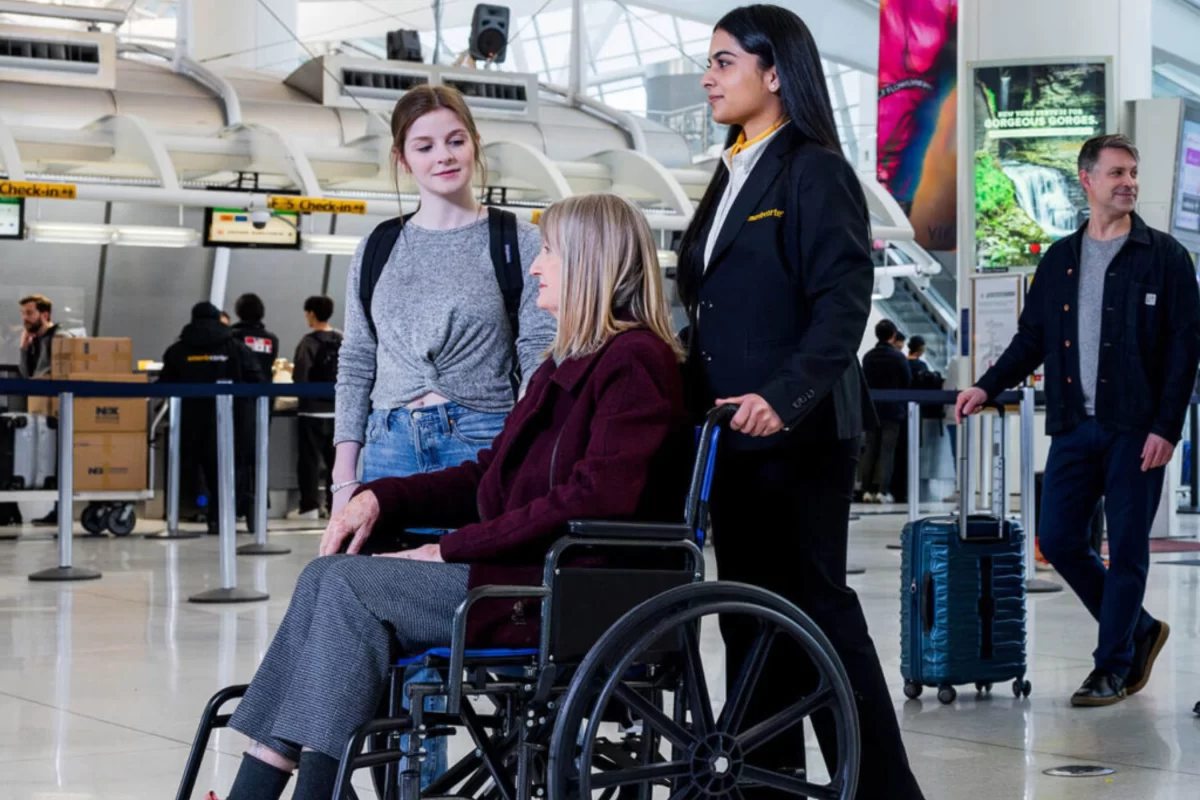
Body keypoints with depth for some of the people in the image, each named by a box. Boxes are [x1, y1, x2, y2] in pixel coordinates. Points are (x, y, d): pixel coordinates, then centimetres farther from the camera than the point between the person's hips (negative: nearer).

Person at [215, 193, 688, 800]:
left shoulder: (636, 361, -9)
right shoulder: (565, 367, 21)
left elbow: (594, 500, -19)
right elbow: (488, 477, 23)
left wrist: (455, 548, -16)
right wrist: (380, 498, 6)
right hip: (528, 574, 9)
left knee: (347, 588, -18)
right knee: (327, 580, -8)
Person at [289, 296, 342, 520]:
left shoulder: (309, 342, -13)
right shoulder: (342, 340, 5)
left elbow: (300, 378, -16)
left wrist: (293, 372, 4)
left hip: (313, 409, -5)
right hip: (337, 409, 5)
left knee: (310, 458, -1)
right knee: (335, 458, 11)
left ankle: (310, 506, -3)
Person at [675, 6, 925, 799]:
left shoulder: (816, 172, -7)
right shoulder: (731, 177, 18)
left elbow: (843, 303, -16)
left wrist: (783, 398, -28)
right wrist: (694, 402, 14)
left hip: (796, 434, -8)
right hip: (732, 433, 8)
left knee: (816, 607, -5)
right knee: (750, 615, 9)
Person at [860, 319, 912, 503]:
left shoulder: (868, 357, 1)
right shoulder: (898, 357, -12)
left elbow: (864, 381, 8)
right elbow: (907, 382, -4)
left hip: (871, 409, 4)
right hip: (892, 409, -4)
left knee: (870, 449, 10)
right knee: (887, 450, -2)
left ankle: (867, 489, 10)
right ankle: (882, 490, -8)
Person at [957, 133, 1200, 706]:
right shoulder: (1059, 260, 12)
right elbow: (1032, 338, 17)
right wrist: (989, 386, 3)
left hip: (1135, 429, -4)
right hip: (1074, 425, 5)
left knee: (1127, 549, 0)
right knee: (1058, 539, 3)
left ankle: (1113, 668, 12)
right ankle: (1139, 631, 22)